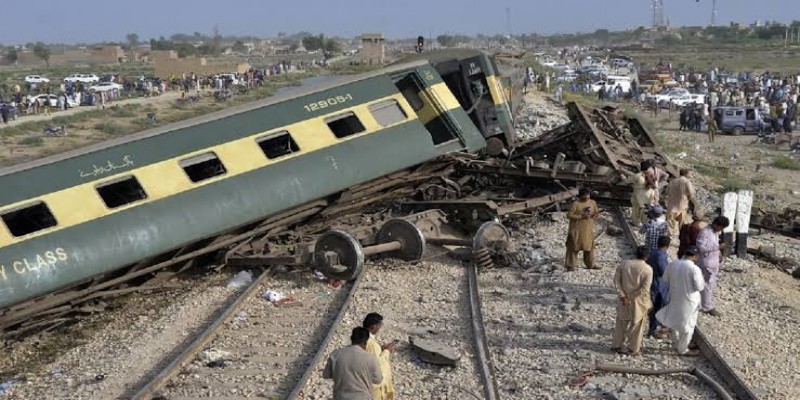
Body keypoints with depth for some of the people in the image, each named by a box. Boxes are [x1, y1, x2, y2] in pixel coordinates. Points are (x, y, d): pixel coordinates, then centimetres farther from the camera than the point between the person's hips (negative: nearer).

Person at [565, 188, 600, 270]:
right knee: (574, 247, 0)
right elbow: (569, 215, -14)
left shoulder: (593, 202, 3)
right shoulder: (575, 204, -13)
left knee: (589, 246, 11)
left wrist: (595, 214, -11)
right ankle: (570, 265, 8)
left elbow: (596, 212, 13)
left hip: (588, 229, 5)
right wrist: (581, 216, -21)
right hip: (577, 229, -5)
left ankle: (590, 264, 24)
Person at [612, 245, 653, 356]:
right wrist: (631, 296, -14)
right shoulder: (647, 269, -15)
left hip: (624, 300, 3)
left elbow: (616, 281, -6)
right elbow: (645, 288, -21)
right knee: (636, 325, 13)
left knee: (622, 322, 19)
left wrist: (622, 296, -7)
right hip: (638, 301, -3)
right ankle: (634, 349, 22)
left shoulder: (624, 264, -5)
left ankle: (617, 346, 26)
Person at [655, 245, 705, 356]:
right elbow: (699, 287, -18)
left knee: (676, 321, 25)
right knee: (687, 326, 11)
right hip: (688, 301, -5)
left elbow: (665, 280, 4)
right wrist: (701, 277, -1)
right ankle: (683, 349, 22)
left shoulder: (672, 264, -7)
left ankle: (676, 343, 42)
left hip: (674, 298, 6)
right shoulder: (694, 269, -24)